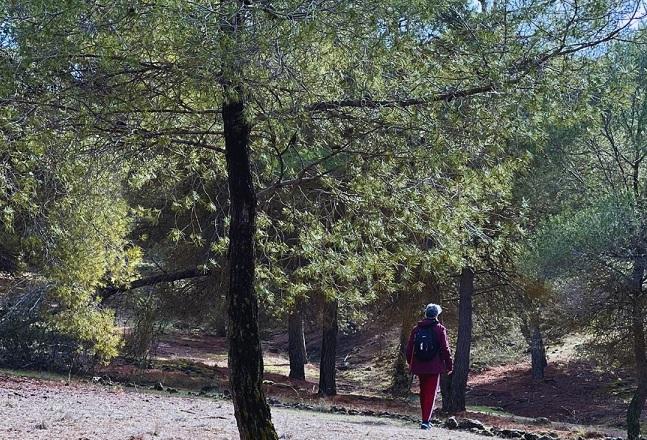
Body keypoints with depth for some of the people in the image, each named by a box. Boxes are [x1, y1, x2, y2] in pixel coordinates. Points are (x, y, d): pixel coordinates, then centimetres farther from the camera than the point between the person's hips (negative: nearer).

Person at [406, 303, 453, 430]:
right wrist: (449, 365, -2)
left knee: (423, 392, 18)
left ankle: (425, 418, 25)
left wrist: (410, 363, 20)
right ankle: (426, 421, -10)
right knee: (431, 393, -1)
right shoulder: (439, 329, -7)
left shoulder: (416, 329, 5)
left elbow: (409, 348, 8)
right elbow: (445, 349, -9)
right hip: (434, 367, -4)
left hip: (419, 367, 4)